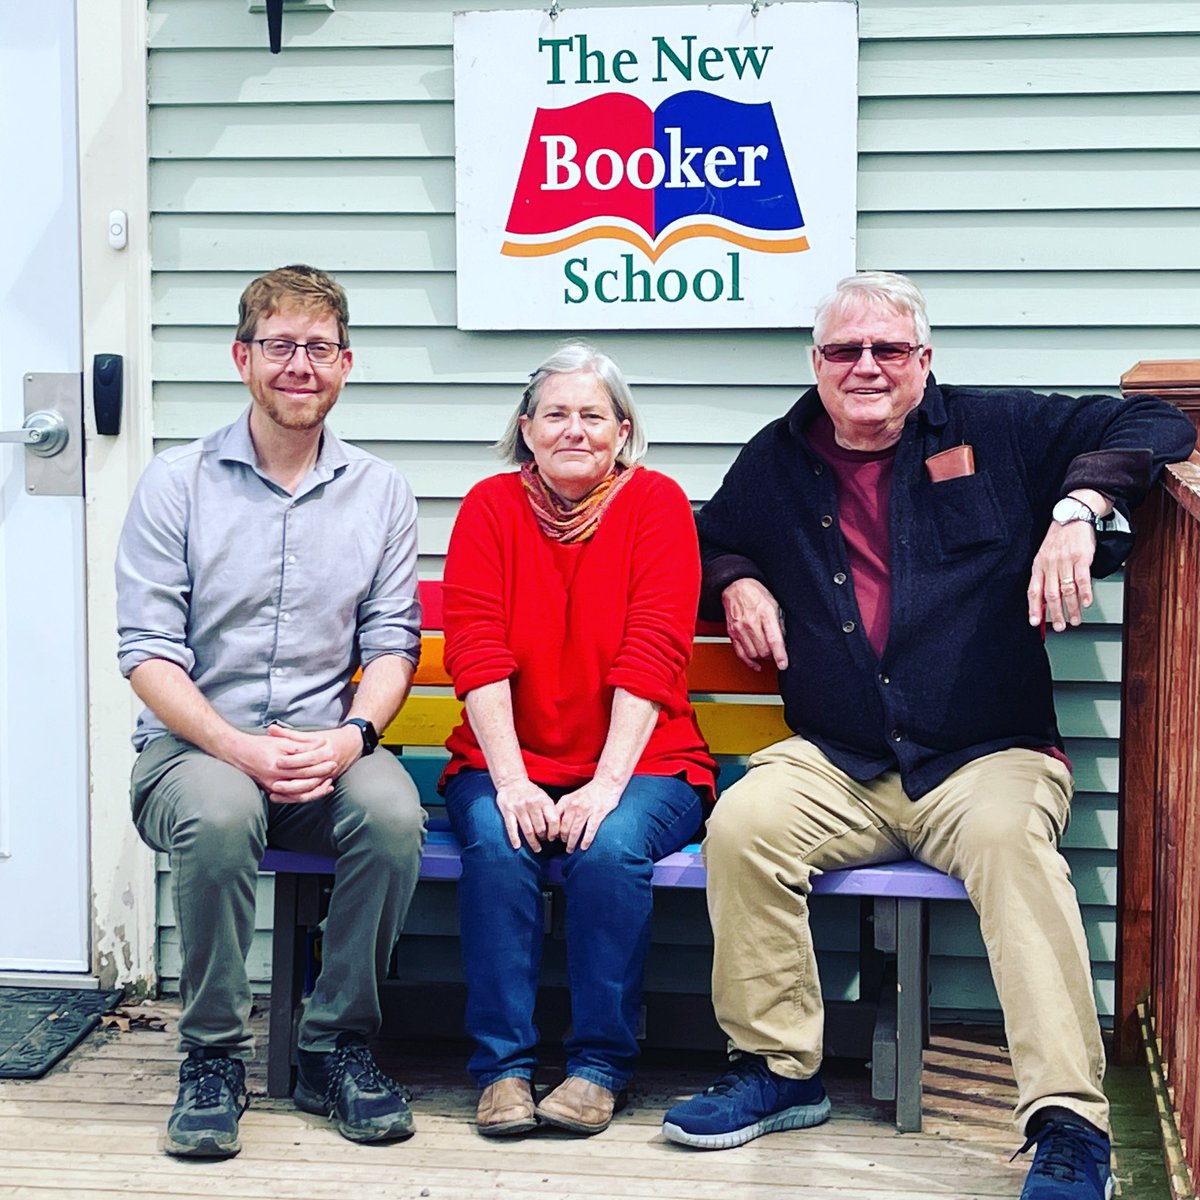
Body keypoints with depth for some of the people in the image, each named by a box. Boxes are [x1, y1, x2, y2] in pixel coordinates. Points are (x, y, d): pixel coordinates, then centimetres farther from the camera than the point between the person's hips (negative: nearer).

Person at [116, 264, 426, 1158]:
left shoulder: (380, 492, 10)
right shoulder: (178, 483, 2)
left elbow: (392, 643, 6)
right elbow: (149, 651, -4)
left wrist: (350, 735, -15)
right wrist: (240, 749, -18)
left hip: (326, 749, 2)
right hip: (193, 748, -2)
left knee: (393, 811, -30)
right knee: (217, 813, -36)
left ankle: (338, 1048, -10)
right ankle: (214, 1057, -14)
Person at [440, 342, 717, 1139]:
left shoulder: (656, 502, -1)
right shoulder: (492, 506, 4)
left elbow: (652, 654, -11)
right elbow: (477, 650, -6)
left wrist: (608, 783, -20)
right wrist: (512, 782, -17)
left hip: (638, 763, -1)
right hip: (509, 762, 1)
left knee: (612, 846, -29)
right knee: (496, 844, -27)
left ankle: (600, 1065, -14)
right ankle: (503, 1066, -15)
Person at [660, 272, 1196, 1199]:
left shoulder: (994, 431, 8)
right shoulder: (777, 461, 16)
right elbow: (713, 543, 34)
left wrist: (1080, 507, -10)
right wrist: (738, 582, 10)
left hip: (987, 758, -2)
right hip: (836, 765, 3)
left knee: (1012, 839, -35)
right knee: (741, 826, -26)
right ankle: (778, 1071, -9)